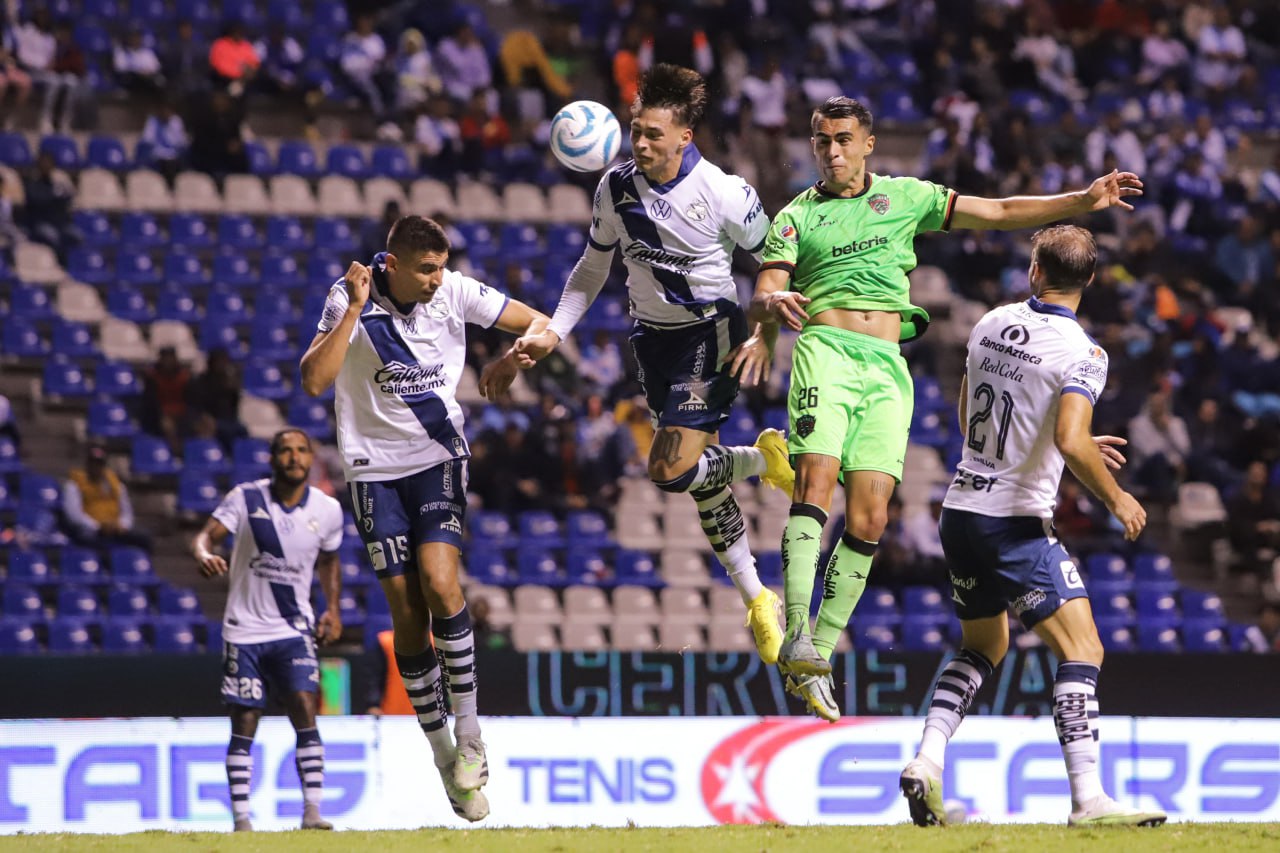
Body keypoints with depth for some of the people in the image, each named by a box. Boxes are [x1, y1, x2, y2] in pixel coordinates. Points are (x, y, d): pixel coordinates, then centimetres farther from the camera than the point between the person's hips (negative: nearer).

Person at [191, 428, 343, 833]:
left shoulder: (327, 510, 1)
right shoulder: (246, 498, -7)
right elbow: (207, 534, -15)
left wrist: (333, 609, 5)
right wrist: (205, 554, -38)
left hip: (294, 629, 1)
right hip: (245, 629, -1)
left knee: (305, 713, -14)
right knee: (244, 727, 0)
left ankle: (312, 811, -13)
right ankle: (241, 818, 6)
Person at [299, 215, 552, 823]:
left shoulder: (454, 292, -7)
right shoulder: (350, 300, -13)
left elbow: (540, 323, 3)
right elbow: (313, 381, -24)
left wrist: (515, 356, -18)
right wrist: (355, 310, -29)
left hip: (439, 457, 0)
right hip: (376, 469, 0)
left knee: (439, 583, -20)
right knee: (407, 615, -2)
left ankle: (469, 738, -10)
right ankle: (444, 757, 10)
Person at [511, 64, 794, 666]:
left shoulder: (722, 192, -17)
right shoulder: (617, 187, -4)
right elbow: (593, 270, 9)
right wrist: (553, 333, 0)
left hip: (711, 330, -5)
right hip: (654, 338, 5)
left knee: (671, 471, -19)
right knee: (700, 477, 6)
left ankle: (760, 457, 10)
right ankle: (757, 600, 19)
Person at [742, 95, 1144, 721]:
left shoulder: (905, 197, 20)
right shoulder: (797, 217, 13)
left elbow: (999, 213, 21)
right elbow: (762, 299, 2)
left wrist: (1084, 200, 12)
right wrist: (771, 306, -24)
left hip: (888, 365, 3)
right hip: (827, 347, -3)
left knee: (869, 516, -8)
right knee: (816, 481, -24)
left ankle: (819, 657, -4)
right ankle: (796, 636, -30)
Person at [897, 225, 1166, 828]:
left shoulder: (991, 324, 7)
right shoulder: (1081, 353, -15)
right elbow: (1070, 442, -29)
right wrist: (1116, 499, -11)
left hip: (961, 510, 7)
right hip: (1016, 523, -7)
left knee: (983, 647, 25)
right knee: (1082, 649, -5)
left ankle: (926, 761, 10)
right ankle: (1087, 799, -16)